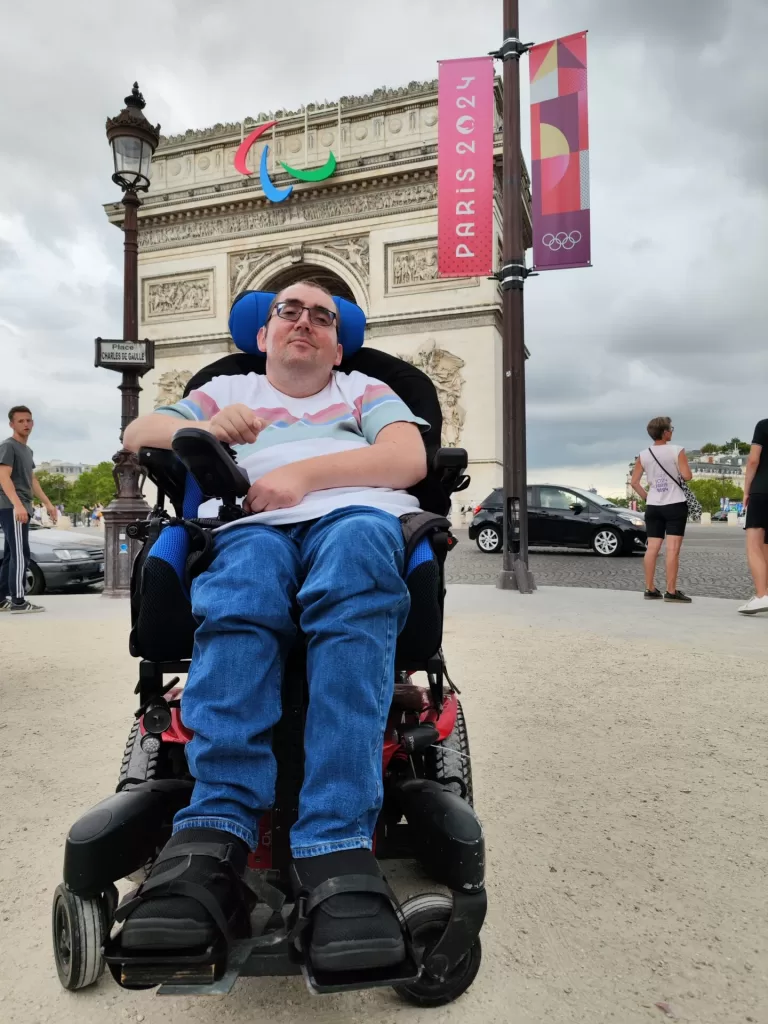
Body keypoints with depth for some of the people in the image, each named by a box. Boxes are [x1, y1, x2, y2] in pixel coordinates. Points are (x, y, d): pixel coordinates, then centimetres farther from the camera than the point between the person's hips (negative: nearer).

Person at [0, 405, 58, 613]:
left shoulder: (28, 450, 21)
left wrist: (48, 504, 23)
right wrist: (17, 504, -30)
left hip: (22, 509, 9)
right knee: (20, 554, -12)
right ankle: (18, 601, -11)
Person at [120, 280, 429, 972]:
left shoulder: (365, 391, 30)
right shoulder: (228, 391, 35)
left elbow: (411, 459, 10)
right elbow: (137, 434, 24)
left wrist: (303, 474, -5)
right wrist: (202, 430, 0)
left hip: (355, 511, -1)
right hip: (253, 524, 2)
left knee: (357, 550, -38)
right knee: (240, 597, -35)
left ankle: (336, 845, -47)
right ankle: (218, 827, -44)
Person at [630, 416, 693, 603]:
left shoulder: (643, 455, 5)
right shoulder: (677, 450, -8)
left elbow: (634, 482, 4)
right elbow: (687, 476, -12)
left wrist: (646, 497, 13)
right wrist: (679, 469, 8)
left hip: (653, 506, 5)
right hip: (675, 504, -4)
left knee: (652, 547, 6)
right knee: (673, 548, -5)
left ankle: (650, 589, 9)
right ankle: (671, 592, -7)